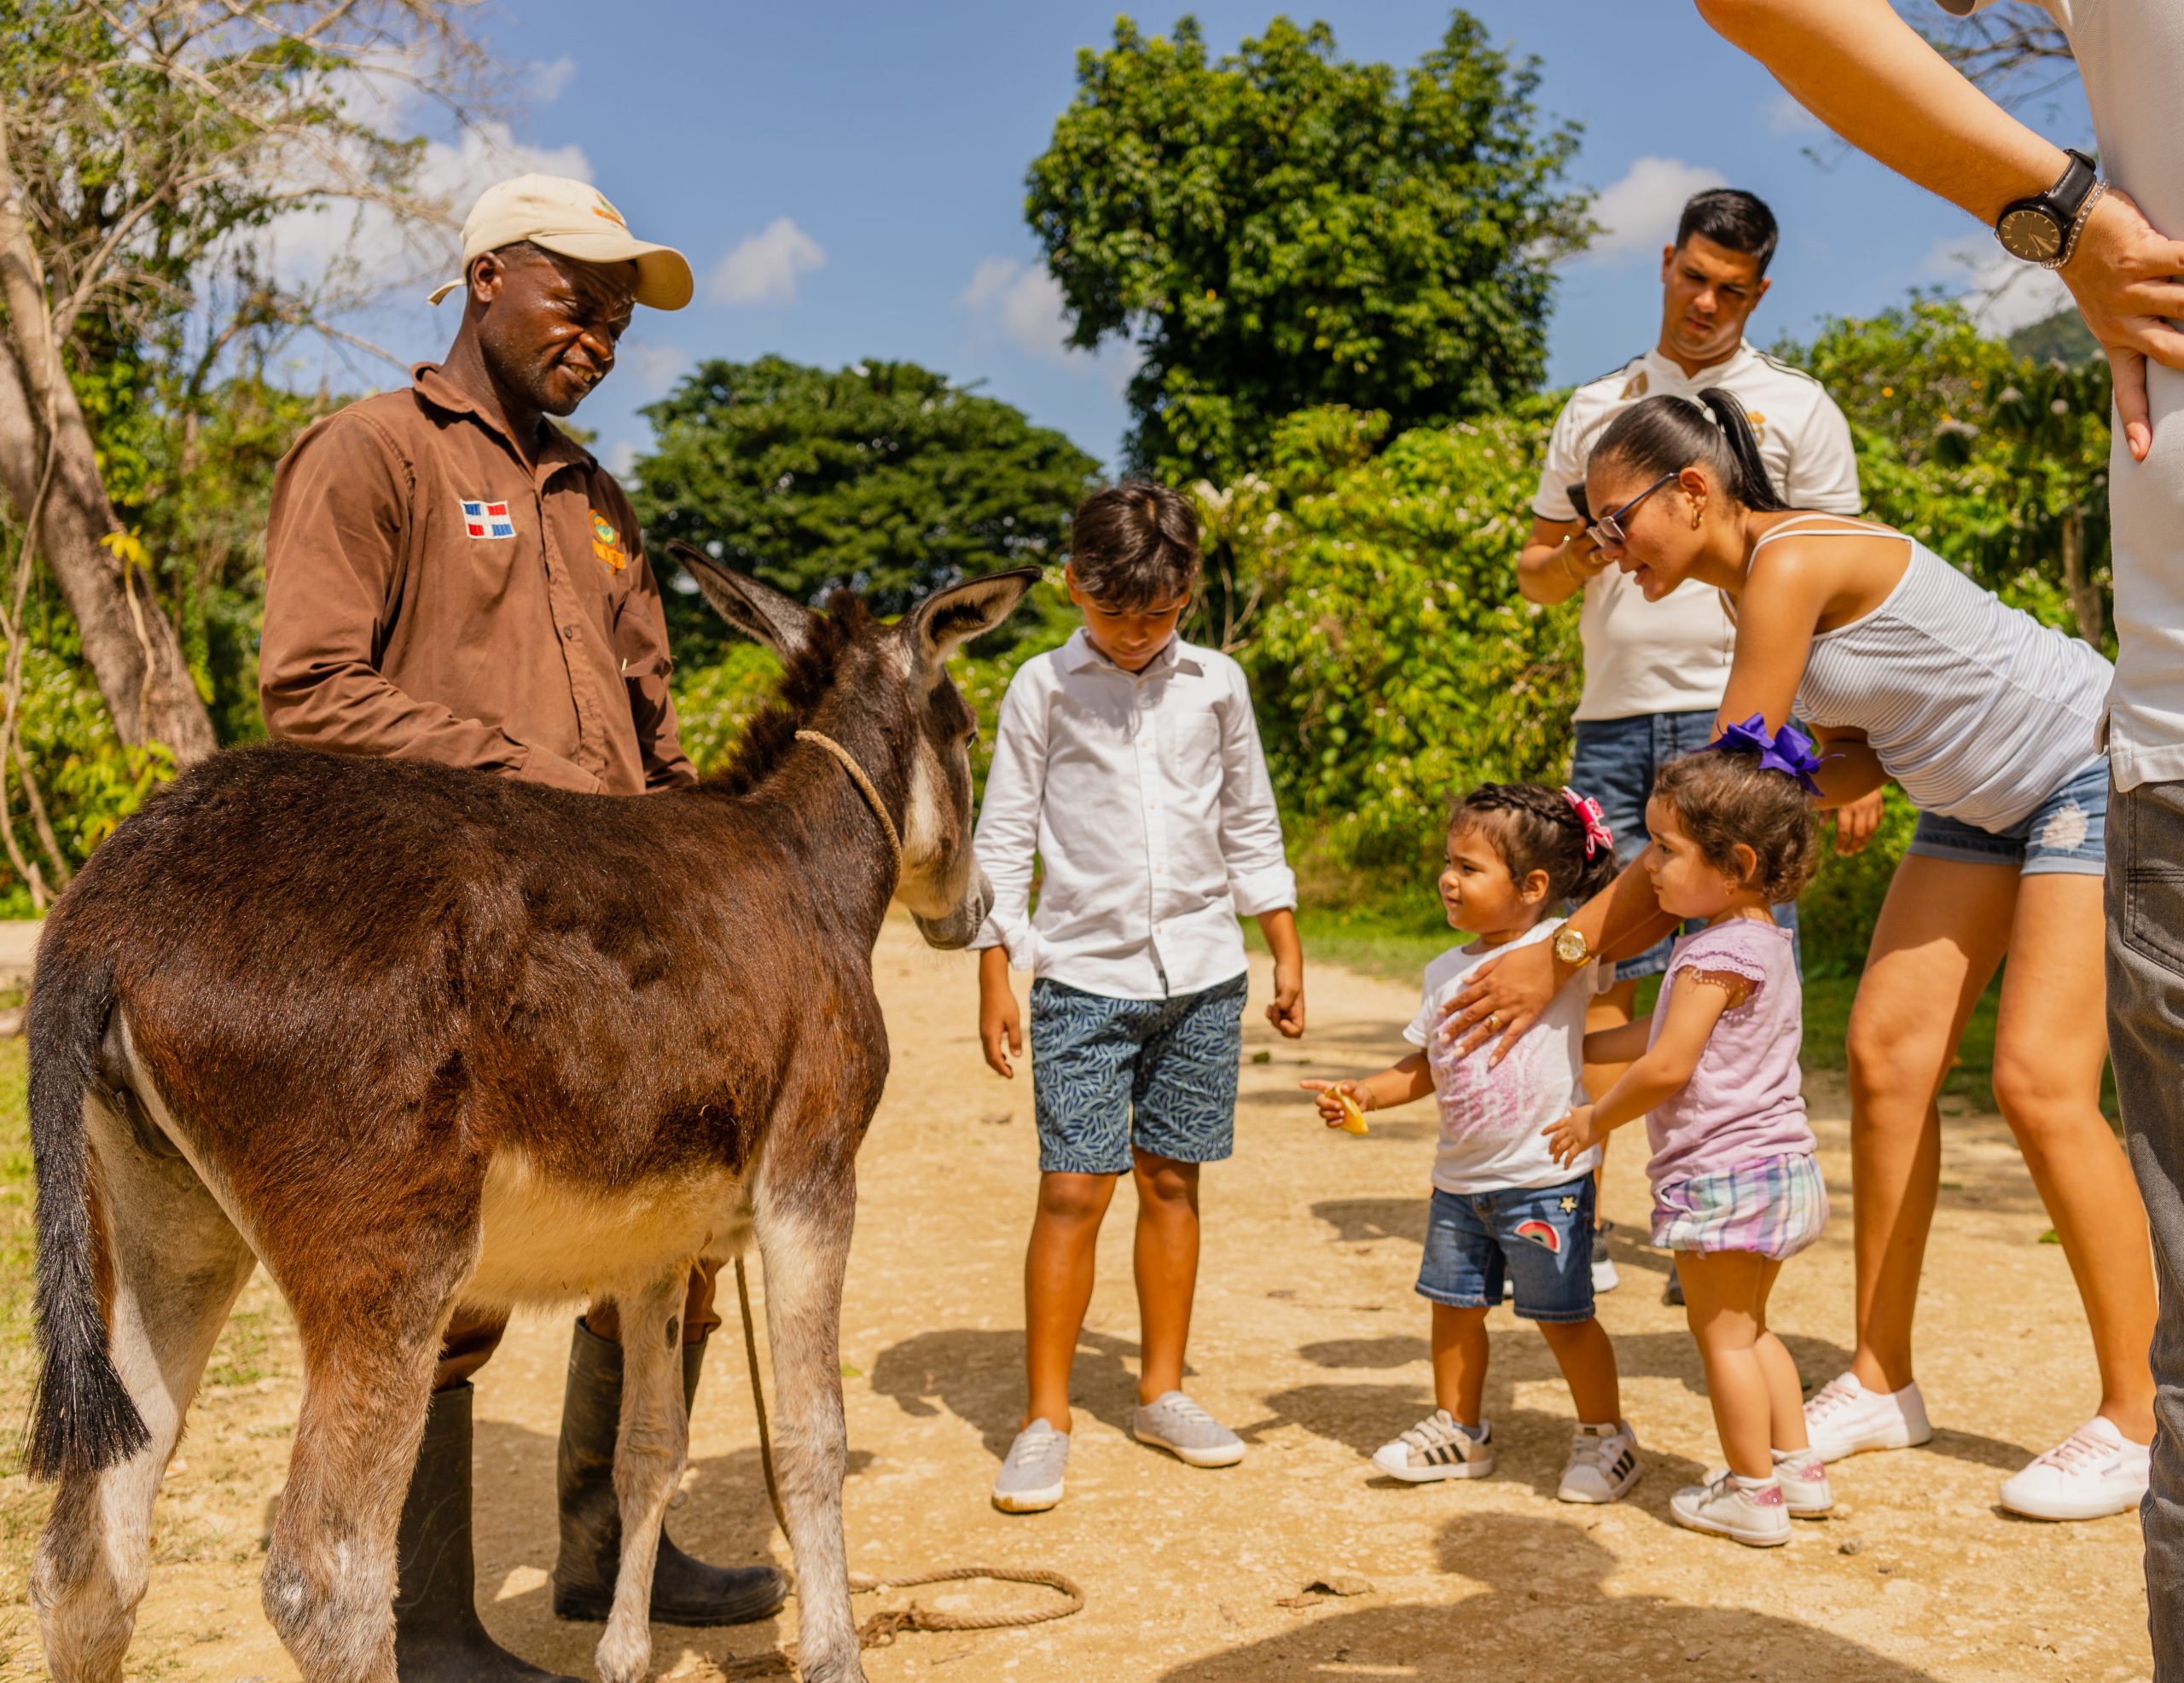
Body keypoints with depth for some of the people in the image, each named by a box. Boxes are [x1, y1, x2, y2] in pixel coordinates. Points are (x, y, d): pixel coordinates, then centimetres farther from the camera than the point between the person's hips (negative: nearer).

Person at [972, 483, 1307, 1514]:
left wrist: (1287, 954, 13)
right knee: (1073, 1190, -5)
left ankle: (1162, 1392, 23)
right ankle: (1045, 1420, 5)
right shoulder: (1043, 688, -1)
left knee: (1172, 1183, 10)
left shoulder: (1217, 684, 7)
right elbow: (1003, 839, 0)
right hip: (1085, 975, -3)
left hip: (1203, 973, 3)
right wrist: (993, 981, -4)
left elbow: (1251, 827, 14)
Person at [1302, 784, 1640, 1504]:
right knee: (1454, 1306, 15)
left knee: (1564, 1316, 4)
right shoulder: (1446, 971, 7)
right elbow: (1426, 1065, 14)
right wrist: (1363, 1094, 3)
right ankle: (1458, 1429, 32)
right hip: (1461, 1179, 6)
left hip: (1544, 1180, -6)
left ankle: (1605, 1435, 23)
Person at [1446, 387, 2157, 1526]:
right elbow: (1867, 757, 3)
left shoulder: (1791, 564, -26)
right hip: (1979, 800, 9)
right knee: (1886, 1048, 1)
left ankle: (2137, 1420, -1)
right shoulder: (1756, 587, 1)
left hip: (2097, 776, -9)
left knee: (2040, 1084, -14)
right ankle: (1883, 1383, 9)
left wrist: (1564, 954, -24)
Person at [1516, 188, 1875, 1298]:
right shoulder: (1596, 408, 18)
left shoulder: (1795, 407, 8)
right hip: (1613, 723, 3)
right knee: (1598, 975, 0)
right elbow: (1533, 574, 20)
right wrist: (1574, 557, -5)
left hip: (1739, 719, -3)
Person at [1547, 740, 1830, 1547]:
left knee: (1721, 1333, 3)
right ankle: (1797, 1468, 27)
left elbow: (1667, 1066, -21)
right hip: (1777, 1163, 10)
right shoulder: (1762, 940, 11)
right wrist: (1577, 1044, 23)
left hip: (1723, 1172, -10)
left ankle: (1751, 1493, 12)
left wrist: (1595, 1119, -6)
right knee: (1748, 1327, 22)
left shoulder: (1718, 953, -20)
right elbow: (1668, 1032, 20)